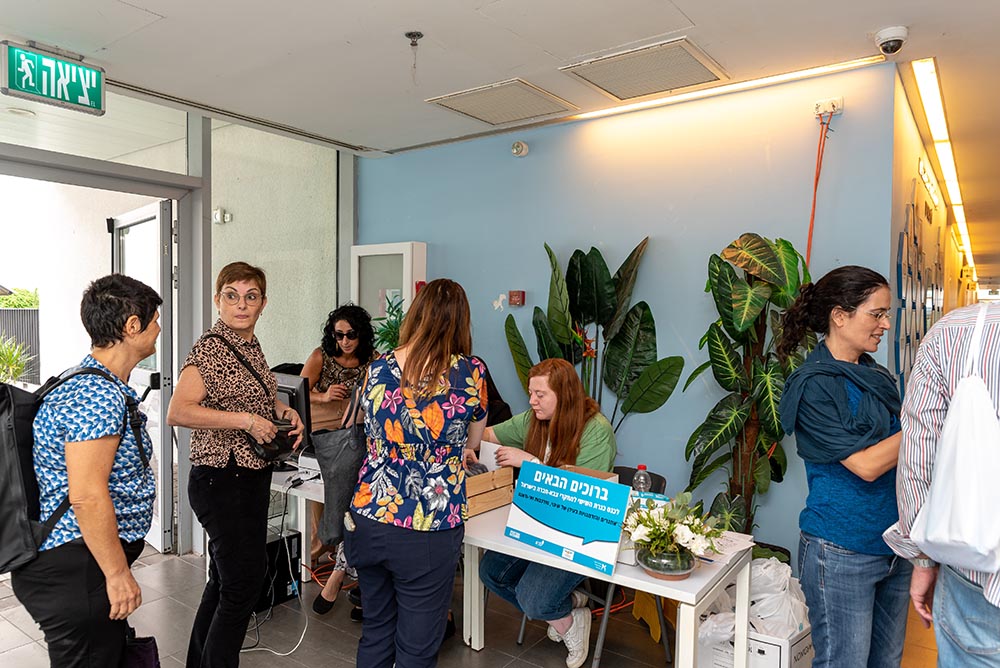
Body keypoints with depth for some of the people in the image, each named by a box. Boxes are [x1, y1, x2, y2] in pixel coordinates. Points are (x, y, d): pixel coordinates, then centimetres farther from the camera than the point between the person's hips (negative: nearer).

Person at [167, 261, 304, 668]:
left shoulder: (252, 346, 10)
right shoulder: (210, 349, -16)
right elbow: (178, 412, -28)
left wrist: (283, 410, 6)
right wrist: (246, 420, -26)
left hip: (252, 478, 9)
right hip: (222, 481, -9)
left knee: (224, 581, 20)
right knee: (242, 587, -2)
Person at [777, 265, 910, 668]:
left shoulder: (879, 378, 8)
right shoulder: (814, 386, -14)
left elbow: (900, 450, 14)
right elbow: (867, 465, -18)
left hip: (894, 548, 7)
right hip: (842, 554, -7)